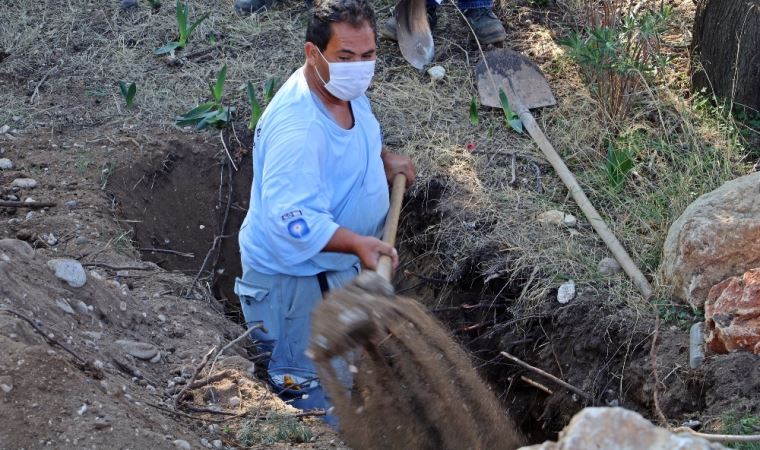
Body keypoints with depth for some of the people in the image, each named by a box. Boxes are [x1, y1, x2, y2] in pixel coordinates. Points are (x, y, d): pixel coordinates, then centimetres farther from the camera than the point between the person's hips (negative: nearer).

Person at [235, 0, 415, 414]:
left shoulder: (345, 89, -5)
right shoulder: (296, 128, -36)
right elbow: (292, 220, -42)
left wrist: (383, 159, 6)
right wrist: (357, 243, -51)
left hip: (335, 261, 10)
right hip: (294, 274, -10)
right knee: (309, 388, 1)